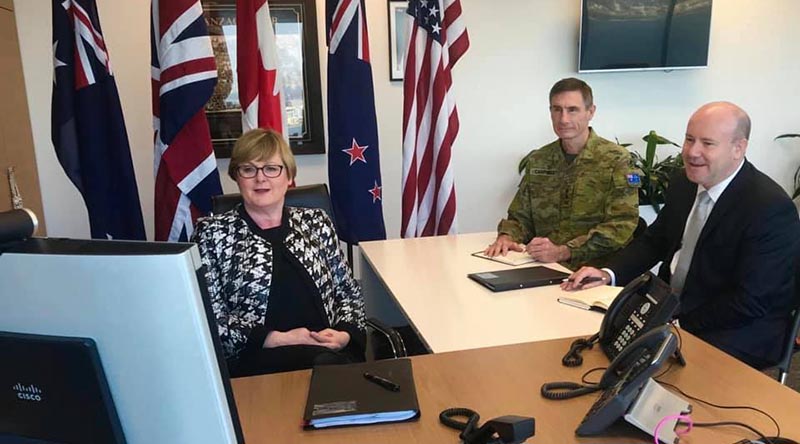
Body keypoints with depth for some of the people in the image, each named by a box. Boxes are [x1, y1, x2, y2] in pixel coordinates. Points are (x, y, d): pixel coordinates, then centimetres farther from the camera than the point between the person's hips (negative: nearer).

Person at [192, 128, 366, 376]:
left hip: (330, 349, 4)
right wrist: (276, 339, -11)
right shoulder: (212, 234, 7)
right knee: (325, 363, -36)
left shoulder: (315, 222, 16)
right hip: (256, 358, -4)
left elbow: (348, 292, 17)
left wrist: (345, 334, -4)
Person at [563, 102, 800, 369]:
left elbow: (749, 302, -20)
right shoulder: (683, 184, 2)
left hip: (736, 333, -7)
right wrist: (608, 274, -6)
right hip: (671, 310, 7)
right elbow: (654, 241, 11)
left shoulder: (771, 208, -19)